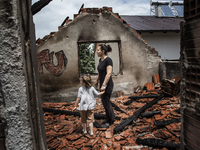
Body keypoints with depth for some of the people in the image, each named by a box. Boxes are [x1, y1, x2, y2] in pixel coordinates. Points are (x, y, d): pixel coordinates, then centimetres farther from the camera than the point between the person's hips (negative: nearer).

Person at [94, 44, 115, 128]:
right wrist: (97, 81, 26)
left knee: (106, 103, 3)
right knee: (105, 102, 18)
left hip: (107, 85, -9)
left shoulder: (108, 60, -19)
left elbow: (109, 73, -26)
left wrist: (104, 85, -29)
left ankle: (110, 121, 21)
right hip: (102, 84, 9)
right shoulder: (101, 59, 7)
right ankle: (111, 118, 35)